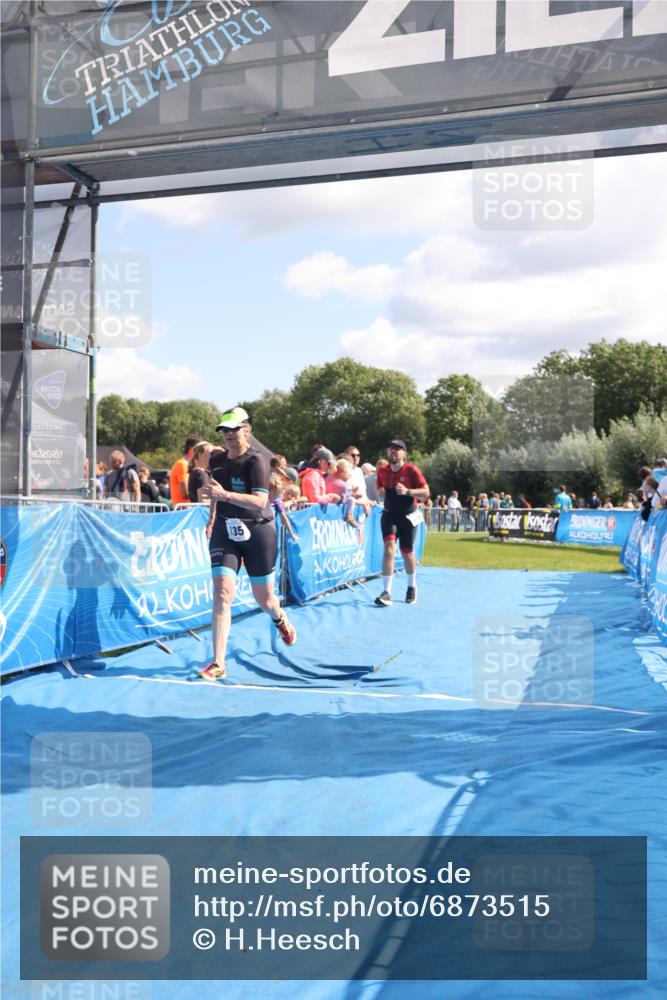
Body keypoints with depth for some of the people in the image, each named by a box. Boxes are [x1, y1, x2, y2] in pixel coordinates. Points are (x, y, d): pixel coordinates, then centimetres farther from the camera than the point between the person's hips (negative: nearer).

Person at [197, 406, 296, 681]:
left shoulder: (256, 460, -16)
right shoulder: (217, 459, 3)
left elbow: (260, 500, -31)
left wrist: (225, 495, -41)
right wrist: (212, 517, 22)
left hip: (258, 532, -3)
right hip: (224, 532, 4)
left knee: (264, 599, 10)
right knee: (222, 592, -13)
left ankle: (279, 618, 49)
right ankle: (218, 663, -11)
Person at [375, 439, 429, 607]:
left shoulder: (412, 470, -12)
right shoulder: (383, 471, 1)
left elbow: (426, 492, -14)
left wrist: (407, 491, -30)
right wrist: (381, 492, -7)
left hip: (408, 516, -2)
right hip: (389, 514, 2)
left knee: (407, 551, 10)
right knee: (389, 546, -18)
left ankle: (412, 587, 36)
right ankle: (386, 593, -21)